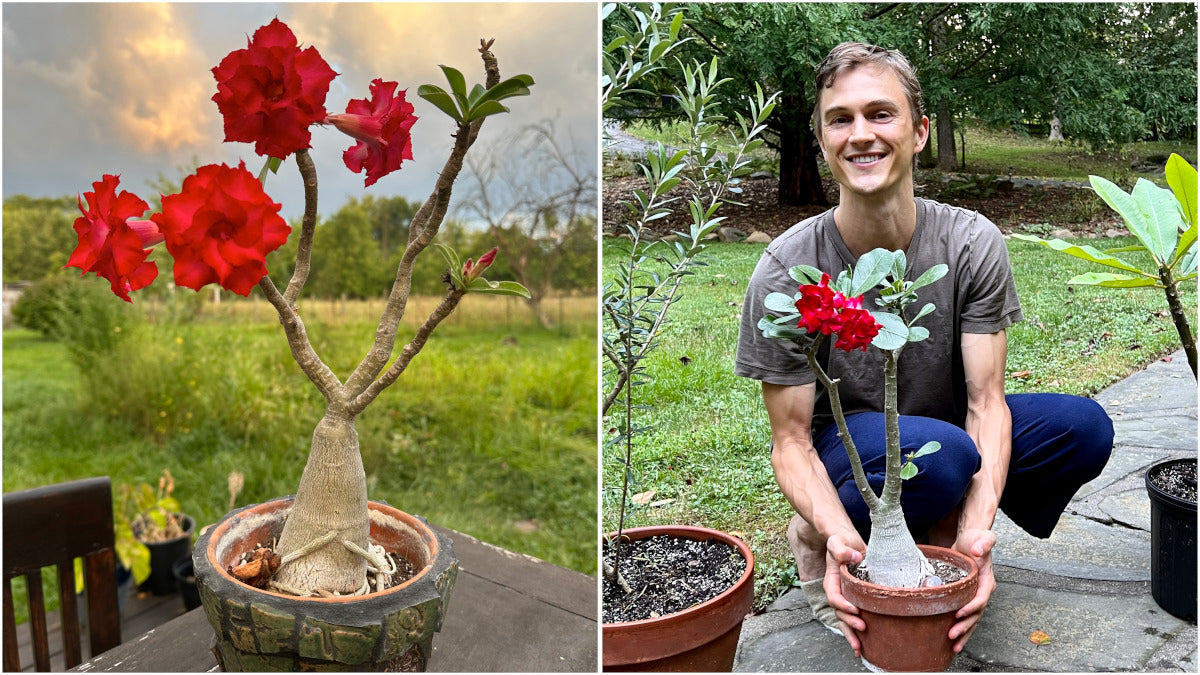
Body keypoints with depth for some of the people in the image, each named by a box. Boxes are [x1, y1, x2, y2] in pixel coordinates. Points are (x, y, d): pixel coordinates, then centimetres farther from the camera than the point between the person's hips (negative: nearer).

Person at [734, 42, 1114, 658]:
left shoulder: (972, 244, -14)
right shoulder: (787, 272, -21)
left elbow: (987, 402, -16)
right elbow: (791, 441, -18)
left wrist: (976, 530, -33)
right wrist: (838, 533, -38)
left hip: (950, 431, 4)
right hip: (842, 451, -4)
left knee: (1085, 428, -20)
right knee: (940, 455, -36)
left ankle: (946, 528, 0)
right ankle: (820, 540, -7)